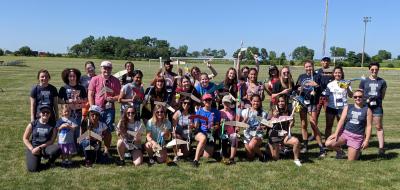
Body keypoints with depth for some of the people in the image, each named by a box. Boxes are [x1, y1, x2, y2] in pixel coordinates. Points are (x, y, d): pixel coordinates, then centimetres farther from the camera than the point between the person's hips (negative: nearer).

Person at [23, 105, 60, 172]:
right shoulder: (33, 124, -2)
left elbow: (51, 141, -7)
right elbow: (25, 138, 3)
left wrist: (40, 147, -17)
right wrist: (32, 149, -11)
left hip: (46, 147, 1)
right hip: (33, 147, -1)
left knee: (57, 149, -34)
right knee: (32, 168, -24)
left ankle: (51, 161, 2)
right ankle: (37, 159, 14)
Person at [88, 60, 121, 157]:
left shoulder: (115, 81, 5)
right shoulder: (95, 79, 2)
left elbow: (119, 95, 8)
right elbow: (90, 95, 1)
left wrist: (113, 98, -13)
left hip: (110, 109, 1)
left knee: (108, 131, 6)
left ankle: (106, 150, 17)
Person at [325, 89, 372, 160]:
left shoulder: (367, 110, -1)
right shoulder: (347, 107, 5)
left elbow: (368, 126, -3)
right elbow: (341, 121, -2)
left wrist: (366, 140, -9)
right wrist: (336, 133, -12)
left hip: (357, 137, -2)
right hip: (345, 132, 2)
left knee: (351, 160, -2)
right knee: (328, 143, -20)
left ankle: (357, 151, 34)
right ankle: (340, 152, 13)